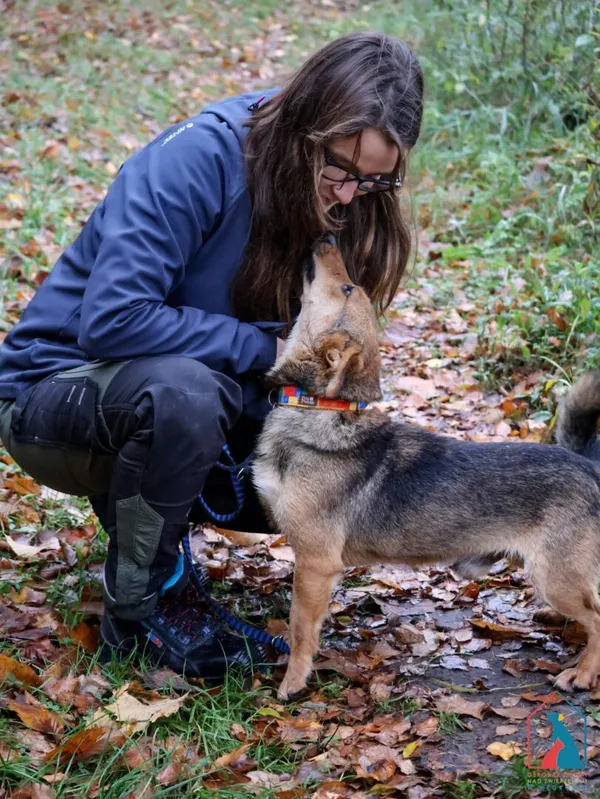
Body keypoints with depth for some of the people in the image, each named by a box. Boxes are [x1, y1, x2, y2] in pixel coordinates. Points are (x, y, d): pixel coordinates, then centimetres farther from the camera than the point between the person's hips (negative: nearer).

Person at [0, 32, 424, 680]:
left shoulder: (340, 204, -5)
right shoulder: (195, 160, -26)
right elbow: (111, 317, -33)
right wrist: (263, 349, -27)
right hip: (56, 390, -6)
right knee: (182, 390, -37)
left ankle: (138, 498, 12)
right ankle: (141, 605, -14)